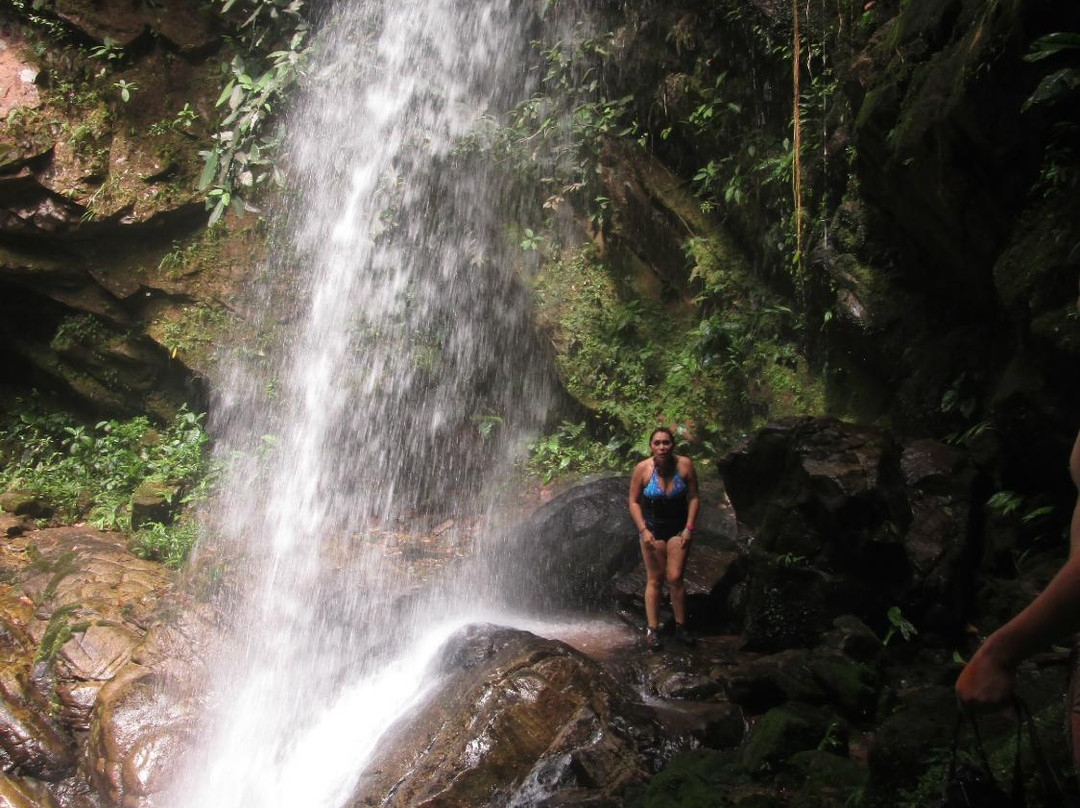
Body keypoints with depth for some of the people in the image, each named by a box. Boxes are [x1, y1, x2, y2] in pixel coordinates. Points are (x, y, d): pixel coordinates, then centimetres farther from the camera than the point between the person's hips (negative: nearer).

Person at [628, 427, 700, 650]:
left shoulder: (684, 465, -13)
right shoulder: (642, 469, -15)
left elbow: (693, 497, -5)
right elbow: (634, 501, -6)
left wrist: (689, 528, -10)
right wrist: (643, 530, -13)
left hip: (678, 527, 0)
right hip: (651, 527, 0)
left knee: (675, 578, -4)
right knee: (654, 580, 1)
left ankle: (681, 626, 12)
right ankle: (652, 630, 8)